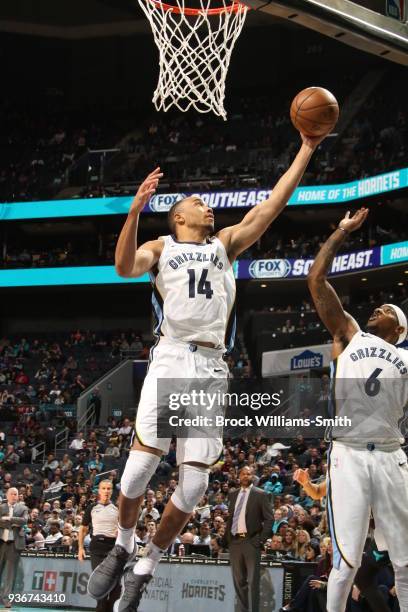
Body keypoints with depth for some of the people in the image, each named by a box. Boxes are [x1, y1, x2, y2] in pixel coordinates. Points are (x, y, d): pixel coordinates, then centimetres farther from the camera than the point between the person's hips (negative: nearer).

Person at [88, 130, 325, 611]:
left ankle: (145, 569, 8)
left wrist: (306, 150, 12)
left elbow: (270, 206, 16)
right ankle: (121, 548, 13)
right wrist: (136, 209, -16)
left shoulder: (225, 243, 23)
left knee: (193, 481, -5)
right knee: (141, 461, -12)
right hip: (170, 358, -2)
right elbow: (125, 267, -5)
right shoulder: (161, 247, 15)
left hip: (210, 367, 2)